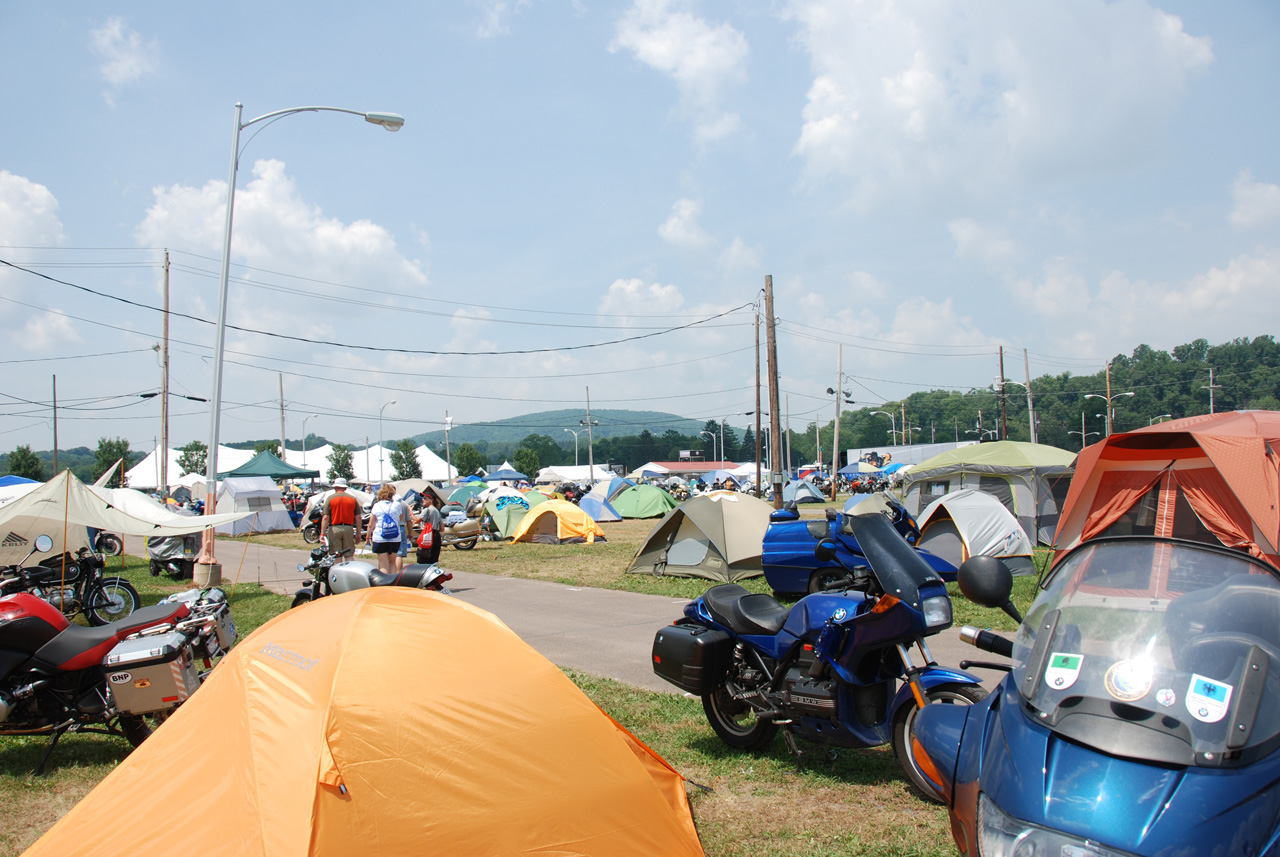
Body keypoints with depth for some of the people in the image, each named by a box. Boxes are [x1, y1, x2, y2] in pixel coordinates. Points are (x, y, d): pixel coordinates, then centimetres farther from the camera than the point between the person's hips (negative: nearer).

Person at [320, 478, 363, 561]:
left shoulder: (330, 498, -1)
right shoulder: (353, 499, 6)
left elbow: (325, 518, -8)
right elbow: (358, 518, 3)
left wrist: (322, 533, -6)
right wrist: (358, 533, 9)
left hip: (334, 529, -2)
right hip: (348, 529, 2)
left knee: (336, 557, 3)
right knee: (349, 555, 7)